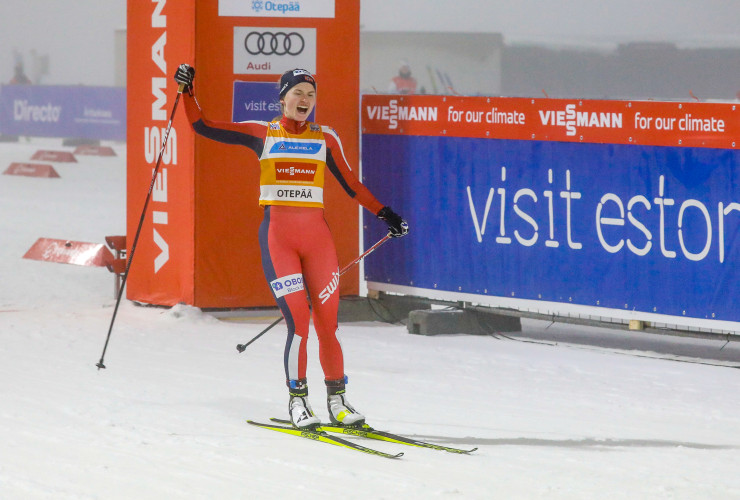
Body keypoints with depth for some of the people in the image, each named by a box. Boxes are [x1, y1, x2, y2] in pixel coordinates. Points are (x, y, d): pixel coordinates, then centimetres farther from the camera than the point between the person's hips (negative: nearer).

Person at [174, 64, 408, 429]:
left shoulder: (325, 138, 12)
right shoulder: (262, 134, 7)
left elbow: (351, 186, 16)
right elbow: (203, 127, 5)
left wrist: (384, 214, 9)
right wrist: (187, 92, -5)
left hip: (316, 235, 2)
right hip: (277, 234, -2)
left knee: (327, 324, -1)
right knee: (298, 322, -12)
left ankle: (337, 399, 13)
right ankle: (297, 399, 1)